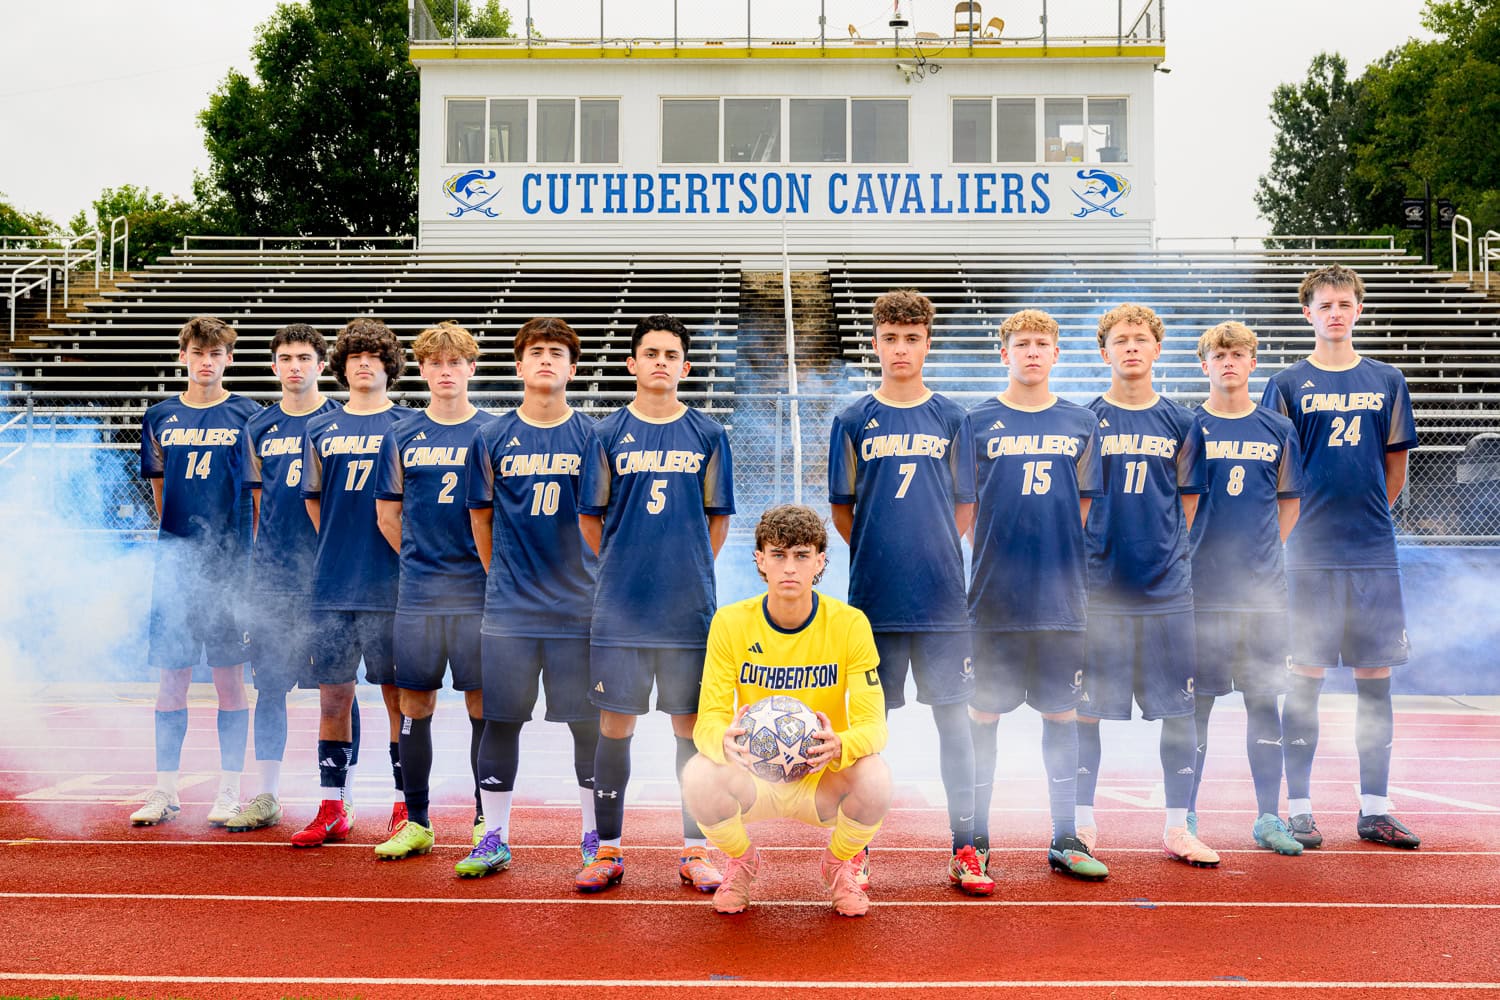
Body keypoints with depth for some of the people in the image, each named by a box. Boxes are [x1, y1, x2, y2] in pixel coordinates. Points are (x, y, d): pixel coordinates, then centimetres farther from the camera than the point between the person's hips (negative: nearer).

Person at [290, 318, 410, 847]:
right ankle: (332, 809, 17)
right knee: (333, 694, 7)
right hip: (331, 585, 3)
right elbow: (315, 501, 15)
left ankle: (406, 809, 10)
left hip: (390, 586, -3)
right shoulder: (320, 430, 12)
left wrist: (403, 558, -4)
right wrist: (340, 554, 7)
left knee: (398, 695, 2)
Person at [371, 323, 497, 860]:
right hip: (417, 594, 2)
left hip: (478, 593, -2)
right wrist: (421, 560, 7)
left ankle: (486, 823, 13)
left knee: (483, 706, 2)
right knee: (414, 705, 6)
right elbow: (387, 515, 13)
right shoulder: (402, 437, 8)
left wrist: (487, 565, 0)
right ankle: (416, 824, 17)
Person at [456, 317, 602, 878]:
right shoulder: (492, 439, 4)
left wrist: (595, 580, 3)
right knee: (501, 719, 6)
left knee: (588, 723, 5)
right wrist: (503, 578, 11)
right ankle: (494, 838, 19)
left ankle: (594, 838, 19)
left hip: (578, 606, -1)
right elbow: (481, 516, 12)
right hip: (508, 607, 1)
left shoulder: (591, 437, 1)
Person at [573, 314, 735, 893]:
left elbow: (718, 520, 9)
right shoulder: (608, 435, 4)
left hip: (689, 606, 0)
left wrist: (687, 570, 5)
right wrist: (627, 566, 9)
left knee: (691, 725, 5)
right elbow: (590, 519, 8)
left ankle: (695, 851, 15)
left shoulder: (707, 436, 5)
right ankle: (608, 850, 15)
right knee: (615, 724, 4)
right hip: (620, 606, 0)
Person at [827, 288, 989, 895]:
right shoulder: (854, 421, 3)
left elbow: (964, 506, 9)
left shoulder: (951, 419, 6)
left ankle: (964, 851, 12)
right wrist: (878, 556, 3)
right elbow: (841, 509, 6)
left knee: (953, 717, 3)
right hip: (873, 596, -1)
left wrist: (933, 554, 4)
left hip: (941, 595, 1)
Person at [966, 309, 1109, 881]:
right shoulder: (979, 421, 2)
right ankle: (976, 839, 14)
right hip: (993, 597, -2)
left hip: (1062, 595, 2)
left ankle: (1064, 840, 20)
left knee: (1062, 714, 9)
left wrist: (1059, 556, 3)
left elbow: (1084, 505, 12)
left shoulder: (1081, 423, 9)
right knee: (983, 715, 3)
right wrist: (998, 556, -5)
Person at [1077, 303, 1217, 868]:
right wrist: (1090, 553, -3)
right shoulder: (1086, 420, 1)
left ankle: (1177, 829, 16)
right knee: (1087, 710, 3)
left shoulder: (1180, 423, 7)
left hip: (1167, 588, 2)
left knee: (1179, 710, 5)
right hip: (1100, 586, -2)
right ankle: (1083, 825, 15)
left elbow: (1187, 503, 12)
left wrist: (1164, 550, 3)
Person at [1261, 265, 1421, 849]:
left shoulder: (1387, 381, 10)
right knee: (1306, 678, 0)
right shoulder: (1289, 384, 2)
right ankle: (1299, 811, 8)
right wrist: (1301, 525, -1)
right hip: (1310, 554, -3)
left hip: (1374, 552, 3)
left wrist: (1370, 516, 13)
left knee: (1375, 677, 6)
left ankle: (1374, 810, 15)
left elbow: (1395, 465, 16)